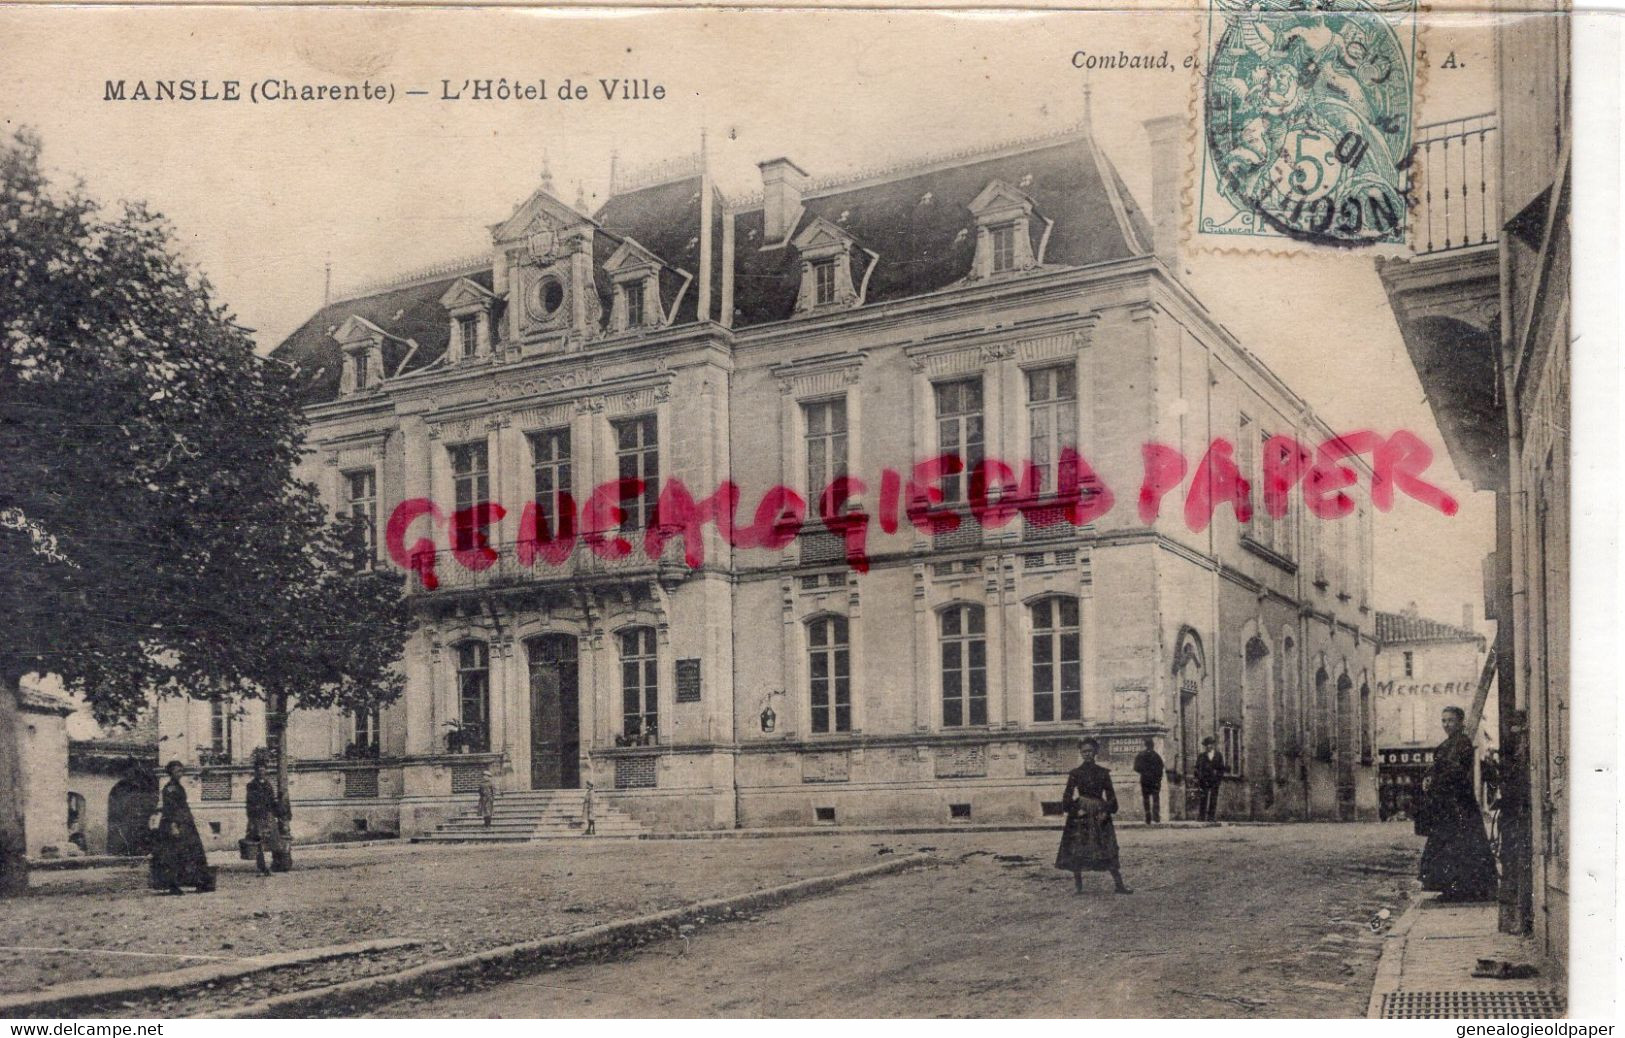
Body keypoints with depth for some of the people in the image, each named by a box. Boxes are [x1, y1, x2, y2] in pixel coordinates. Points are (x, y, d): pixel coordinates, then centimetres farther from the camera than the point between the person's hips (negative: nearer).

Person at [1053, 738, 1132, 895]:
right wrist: (1075, 810, -10)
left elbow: (1110, 795, 7)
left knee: (1108, 848, -2)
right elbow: (1068, 796, 2)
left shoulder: (1103, 772, 6)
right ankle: (1077, 884, 8)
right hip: (1080, 814, -1)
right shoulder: (1075, 773, 2)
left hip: (1100, 814, 1)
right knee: (1077, 849, -3)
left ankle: (1119, 884, 2)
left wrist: (1107, 811, -6)